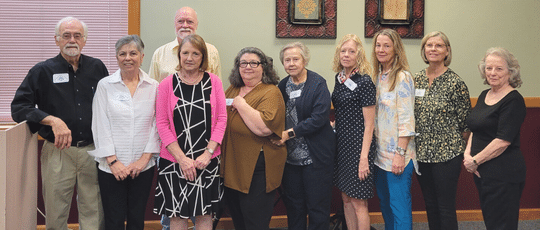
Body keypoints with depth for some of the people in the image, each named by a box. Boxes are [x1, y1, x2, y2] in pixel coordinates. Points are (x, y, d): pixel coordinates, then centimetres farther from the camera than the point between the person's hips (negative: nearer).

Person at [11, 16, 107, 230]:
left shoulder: (97, 68, 9)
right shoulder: (42, 71, 3)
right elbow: (18, 107, -2)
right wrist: (52, 120, -15)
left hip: (92, 151, 2)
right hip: (58, 152, -1)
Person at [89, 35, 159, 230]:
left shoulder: (154, 87, 3)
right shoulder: (105, 85, 1)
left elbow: (157, 125, 1)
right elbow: (100, 126, -3)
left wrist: (145, 158, -7)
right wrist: (113, 161, -10)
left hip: (143, 167, 1)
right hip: (112, 168, -1)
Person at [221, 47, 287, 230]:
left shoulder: (271, 93, -12)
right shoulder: (233, 90, 11)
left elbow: (264, 127, -29)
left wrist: (241, 105, -19)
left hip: (257, 171, -7)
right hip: (231, 168, 8)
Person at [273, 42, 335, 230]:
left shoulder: (318, 84, -8)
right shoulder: (283, 85, 10)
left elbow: (319, 117, -18)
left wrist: (290, 133, -20)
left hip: (315, 156, -5)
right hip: (290, 156, 6)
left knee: (317, 206, 2)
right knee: (293, 205, 14)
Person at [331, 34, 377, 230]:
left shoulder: (364, 82, -13)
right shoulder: (340, 78, 8)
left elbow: (369, 124, -15)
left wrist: (364, 157, -19)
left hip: (359, 145, -7)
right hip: (342, 143, 8)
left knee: (358, 201, -1)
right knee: (346, 198, 14)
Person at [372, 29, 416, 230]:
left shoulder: (402, 77, -12)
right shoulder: (378, 76, 10)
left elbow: (406, 119, -16)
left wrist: (400, 153, -19)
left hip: (397, 153, -8)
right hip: (380, 151, 8)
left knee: (399, 204, -2)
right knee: (384, 200, 16)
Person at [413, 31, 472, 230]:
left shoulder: (455, 82, -10)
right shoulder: (417, 79, 5)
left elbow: (465, 121, -5)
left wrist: (456, 144, -2)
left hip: (447, 154, -5)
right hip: (421, 152, 5)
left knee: (446, 207, 2)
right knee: (430, 204, 16)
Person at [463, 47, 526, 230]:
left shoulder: (514, 100, -13)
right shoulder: (484, 95, 12)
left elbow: (503, 141, -19)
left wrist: (475, 161, -13)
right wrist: (467, 154, 0)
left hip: (503, 174, -8)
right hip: (483, 173, 8)